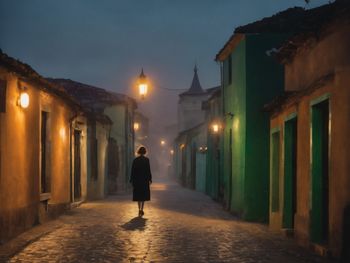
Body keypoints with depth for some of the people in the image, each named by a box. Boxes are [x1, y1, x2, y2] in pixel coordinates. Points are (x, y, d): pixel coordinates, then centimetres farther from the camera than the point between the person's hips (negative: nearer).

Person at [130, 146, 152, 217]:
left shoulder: (135, 160, 1)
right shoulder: (146, 159, -6)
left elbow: (133, 171, 2)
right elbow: (148, 170, -8)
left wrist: (132, 180, 8)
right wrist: (150, 179, 0)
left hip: (137, 179, 2)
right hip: (144, 179, -2)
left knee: (138, 195, 11)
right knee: (144, 194, 4)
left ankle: (140, 209, 12)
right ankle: (141, 209, -7)